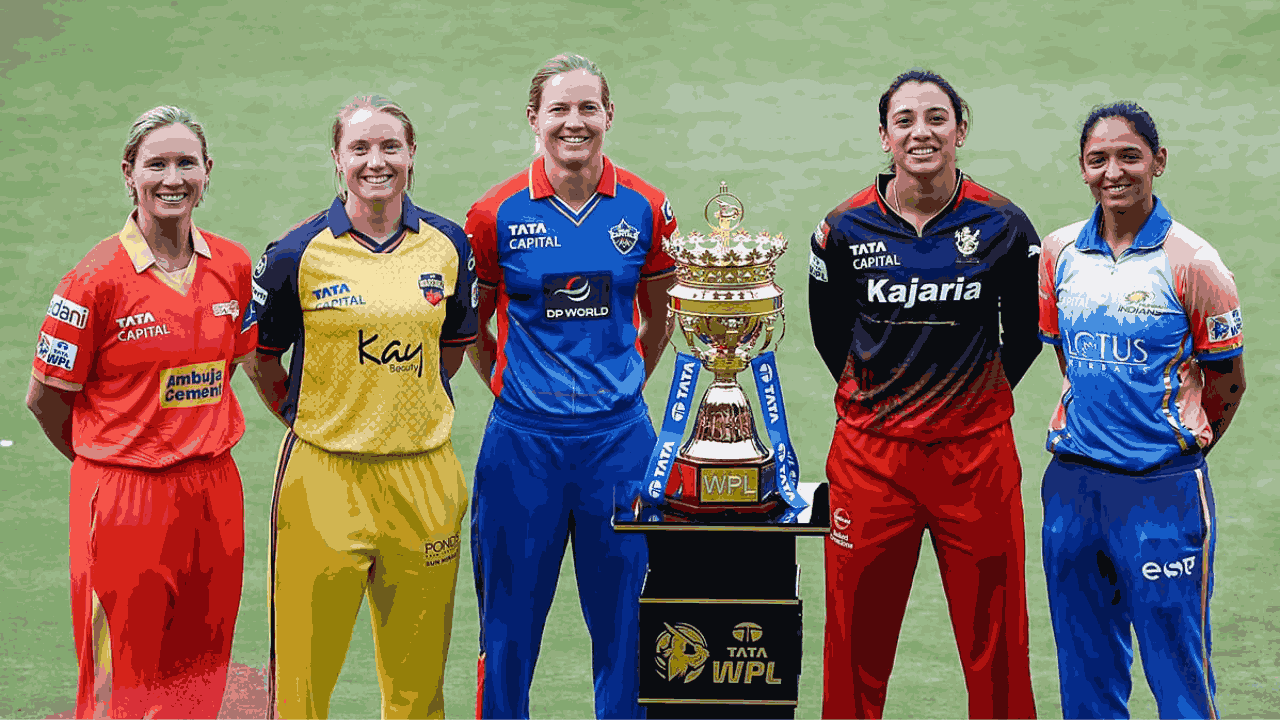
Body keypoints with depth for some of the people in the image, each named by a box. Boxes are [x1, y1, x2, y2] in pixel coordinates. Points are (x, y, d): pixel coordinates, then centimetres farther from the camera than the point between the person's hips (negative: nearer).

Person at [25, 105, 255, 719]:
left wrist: (194, 443, 13)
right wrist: (108, 460, 8)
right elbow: (45, 398, -3)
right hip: (126, 502, -5)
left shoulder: (233, 266, 4)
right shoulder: (98, 279, -12)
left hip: (213, 495, 5)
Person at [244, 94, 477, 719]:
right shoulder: (298, 253, -4)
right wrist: (306, 417, 8)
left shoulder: (448, 245, 4)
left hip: (424, 478, 3)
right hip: (325, 479, -3)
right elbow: (259, 357, 7)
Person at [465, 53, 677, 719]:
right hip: (524, 439, -1)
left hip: (619, 437, 1)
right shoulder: (497, 214, -3)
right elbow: (471, 326, 10)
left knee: (621, 616, 8)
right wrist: (511, 388, 5)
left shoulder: (644, 208, 1)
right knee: (510, 619, 6)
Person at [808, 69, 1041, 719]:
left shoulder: (1003, 226, -2)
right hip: (871, 456, 1)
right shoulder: (846, 229, -1)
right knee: (856, 641, 7)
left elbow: (1025, 335, 11)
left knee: (995, 641, 5)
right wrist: (876, 396, 11)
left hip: (976, 456, 0)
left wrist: (975, 396, 8)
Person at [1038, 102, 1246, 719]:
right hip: (1072, 478, 4)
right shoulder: (1060, 252, 5)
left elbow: (1227, 380, 2)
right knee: (1083, 659, 13)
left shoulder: (1191, 262, -7)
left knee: (1175, 656, 0)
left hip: (1162, 485, -4)